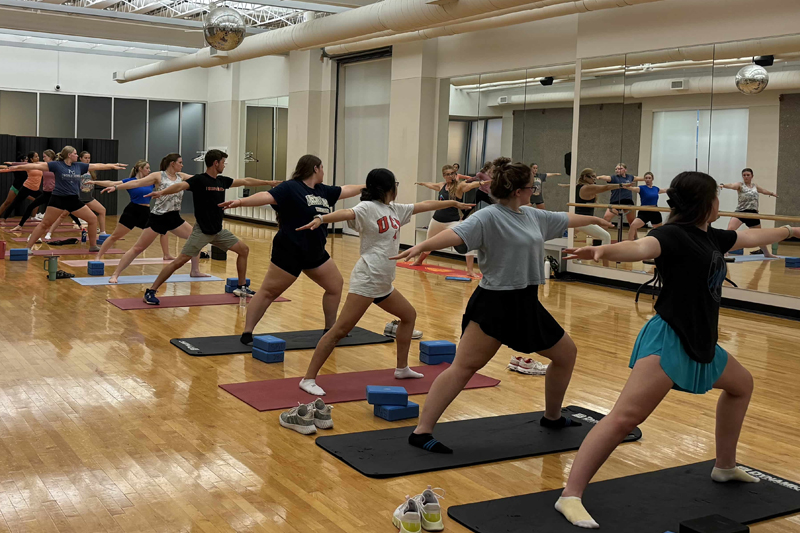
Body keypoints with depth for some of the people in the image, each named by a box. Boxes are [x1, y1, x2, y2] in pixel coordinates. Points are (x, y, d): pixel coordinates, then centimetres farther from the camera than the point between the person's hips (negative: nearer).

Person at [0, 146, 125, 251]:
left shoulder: (79, 166, 6)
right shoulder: (56, 165, -8)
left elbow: (97, 166, 13)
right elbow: (37, 166, -13)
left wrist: (113, 166, 17)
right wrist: (15, 167, -17)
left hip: (73, 200, 5)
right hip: (58, 199, -5)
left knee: (93, 219, 4)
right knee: (44, 224, -4)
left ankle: (93, 246, 16)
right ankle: (27, 248, 1)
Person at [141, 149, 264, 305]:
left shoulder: (222, 181, 8)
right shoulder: (199, 180, -13)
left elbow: (246, 181, 20)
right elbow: (180, 186, -30)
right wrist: (161, 192, -49)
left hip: (218, 231, 8)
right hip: (202, 231, -8)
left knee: (244, 250, 10)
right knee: (180, 261, -13)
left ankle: (242, 287, 23)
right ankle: (150, 292, -5)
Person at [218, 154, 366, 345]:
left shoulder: (323, 190, 8)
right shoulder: (291, 187, -16)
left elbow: (346, 190, 23)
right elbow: (267, 196, -30)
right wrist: (241, 201, -45)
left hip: (316, 253, 9)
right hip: (289, 252, -9)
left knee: (335, 285, 16)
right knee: (268, 292, -2)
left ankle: (330, 329, 29)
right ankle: (247, 333, 3)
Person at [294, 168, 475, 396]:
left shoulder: (395, 210, 14)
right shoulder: (368, 208, -11)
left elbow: (424, 205, 26)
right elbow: (346, 213, -31)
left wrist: (453, 203, 38)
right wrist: (322, 219, -49)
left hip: (383, 283, 10)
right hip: (367, 280, -10)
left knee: (409, 315, 21)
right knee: (341, 329, -13)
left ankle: (402, 368, 33)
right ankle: (308, 379, -10)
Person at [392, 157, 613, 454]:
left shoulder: (532, 216, 11)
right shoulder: (489, 217, -14)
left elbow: (565, 220, 29)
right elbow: (456, 234, -30)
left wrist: (594, 220, 45)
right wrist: (422, 246, -46)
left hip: (527, 305, 9)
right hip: (494, 305, -9)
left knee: (566, 353, 19)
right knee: (463, 367, -13)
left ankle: (552, 417, 38)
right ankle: (422, 432, -12)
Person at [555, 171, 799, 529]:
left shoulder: (711, 237, 12)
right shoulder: (675, 235, -14)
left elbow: (752, 238, 31)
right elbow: (642, 247, -35)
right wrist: (604, 251, -56)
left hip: (701, 342, 11)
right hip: (668, 340, -10)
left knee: (742, 384, 31)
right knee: (626, 416, -21)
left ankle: (725, 467, 45)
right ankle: (570, 497, -24)